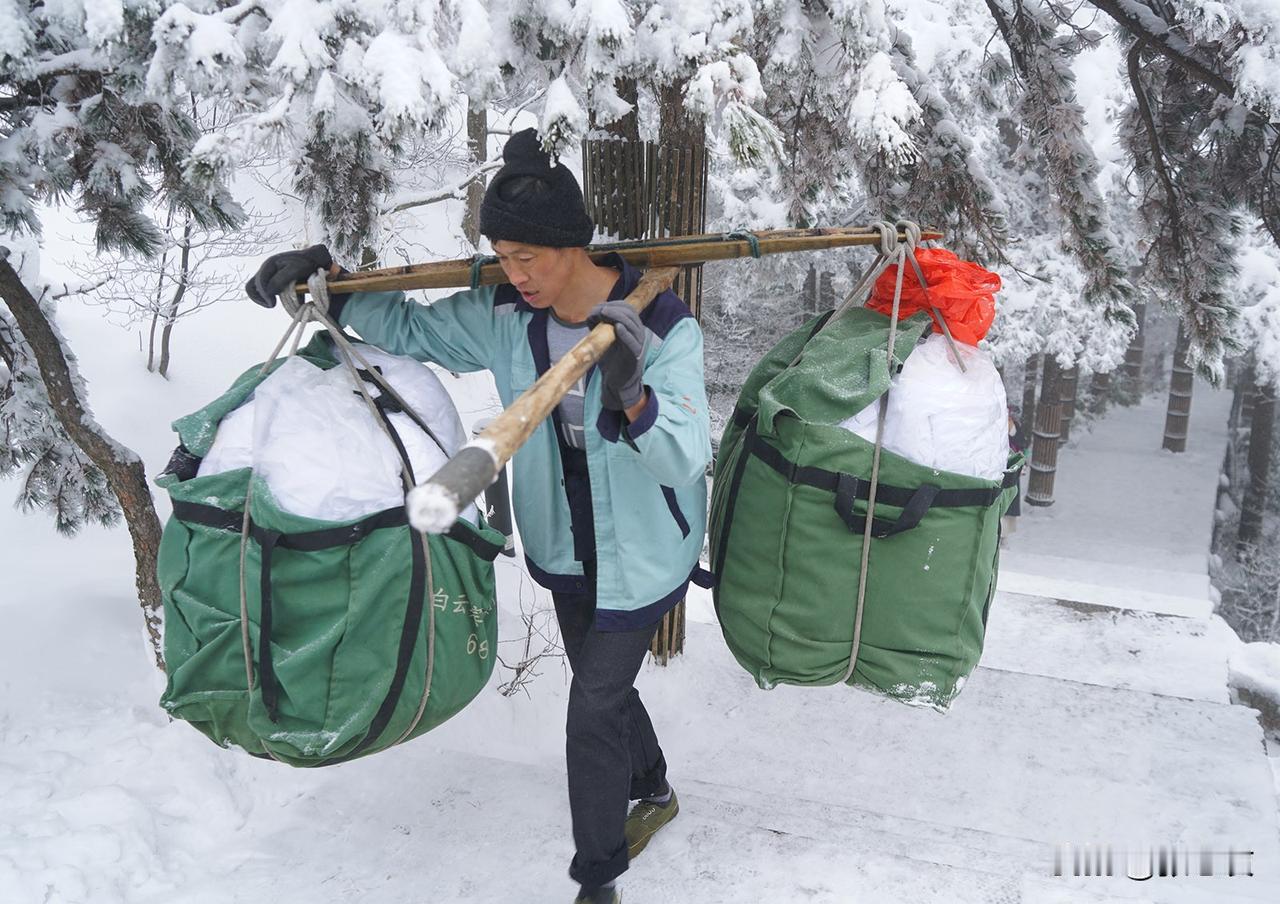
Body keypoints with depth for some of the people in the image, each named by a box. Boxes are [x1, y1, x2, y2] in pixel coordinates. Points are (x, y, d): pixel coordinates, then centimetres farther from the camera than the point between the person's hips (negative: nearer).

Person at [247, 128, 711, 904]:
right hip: (566, 547, 6)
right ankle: (654, 793, 53)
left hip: (642, 555, -5)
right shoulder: (504, 317, -11)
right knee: (602, 687, 24)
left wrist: (632, 400, -49)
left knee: (593, 714, 0)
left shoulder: (663, 325, -25)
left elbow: (687, 458, -29)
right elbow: (411, 328, 2)